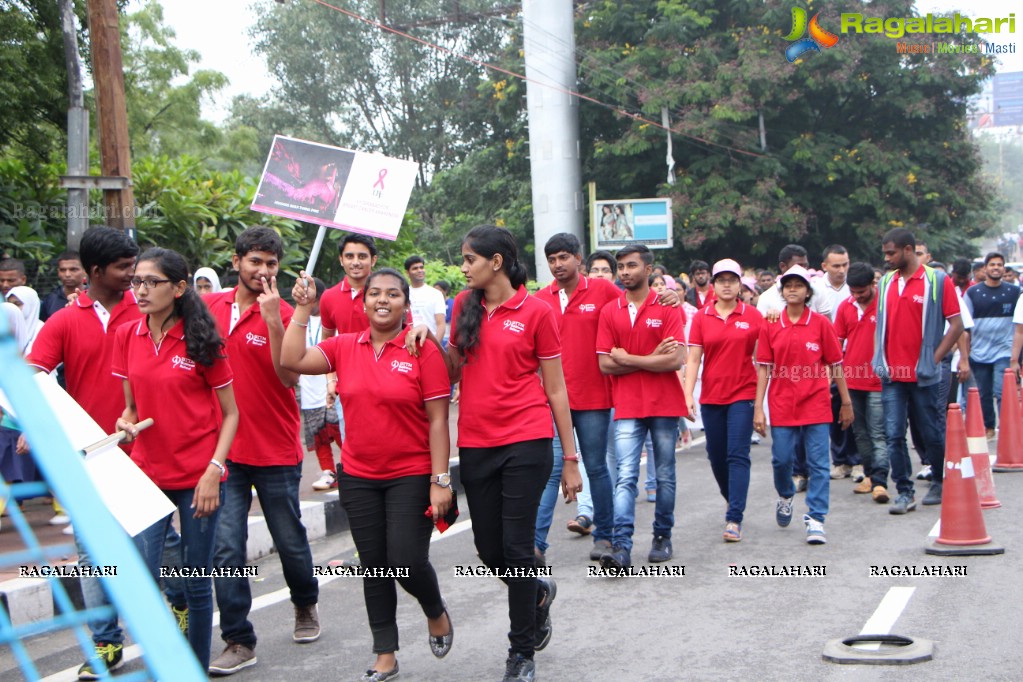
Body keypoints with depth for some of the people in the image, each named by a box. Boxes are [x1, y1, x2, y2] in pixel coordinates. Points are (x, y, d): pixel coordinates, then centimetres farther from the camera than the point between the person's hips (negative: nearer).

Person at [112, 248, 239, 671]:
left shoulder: (201, 341, -6)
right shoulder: (126, 337, 4)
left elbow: (230, 413, -2)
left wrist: (213, 470, -13)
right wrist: (127, 423, -8)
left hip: (197, 477, -3)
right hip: (147, 473, 3)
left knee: (197, 583, 5)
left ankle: (198, 668, 22)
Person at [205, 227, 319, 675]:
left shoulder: (283, 315, -7)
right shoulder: (210, 307, 3)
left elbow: (290, 377, -19)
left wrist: (272, 320, -26)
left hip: (276, 451, -2)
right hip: (224, 449, 2)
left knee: (290, 541, 12)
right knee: (226, 548, -3)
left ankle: (306, 605, 40)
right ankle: (239, 642, 5)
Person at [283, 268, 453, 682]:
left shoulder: (422, 350, -9)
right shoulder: (344, 347, 2)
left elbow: (437, 420, -10)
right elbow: (292, 360, -10)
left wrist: (441, 481, -13)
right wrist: (303, 308, -10)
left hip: (412, 475, -4)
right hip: (358, 476, 4)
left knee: (407, 561, -6)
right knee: (374, 566, 11)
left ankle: (436, 613, 28)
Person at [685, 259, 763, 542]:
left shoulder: (753, 316, 0)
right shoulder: (701, 317, 3)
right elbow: (693, 359, 1)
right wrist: (688, 394, -9)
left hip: (743, 394, -3)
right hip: (711, 396, 3)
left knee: (738, 456, -9)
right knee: (717, 457, 11)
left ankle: (734, 519, -9)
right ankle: (733, 502, 35)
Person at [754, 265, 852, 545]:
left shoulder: (821, 324, 0)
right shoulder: (771, 326, 2)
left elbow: (835, 365, 4)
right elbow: (764, 368, 3)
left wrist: (846, 402, 6)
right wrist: (758, 407, -3)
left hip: (815, 405, -1)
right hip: (782, 406, 1)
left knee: (818, 464, -2)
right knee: (781, 459, 5)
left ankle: (815, 520, 3)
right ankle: (785, 497, 36)